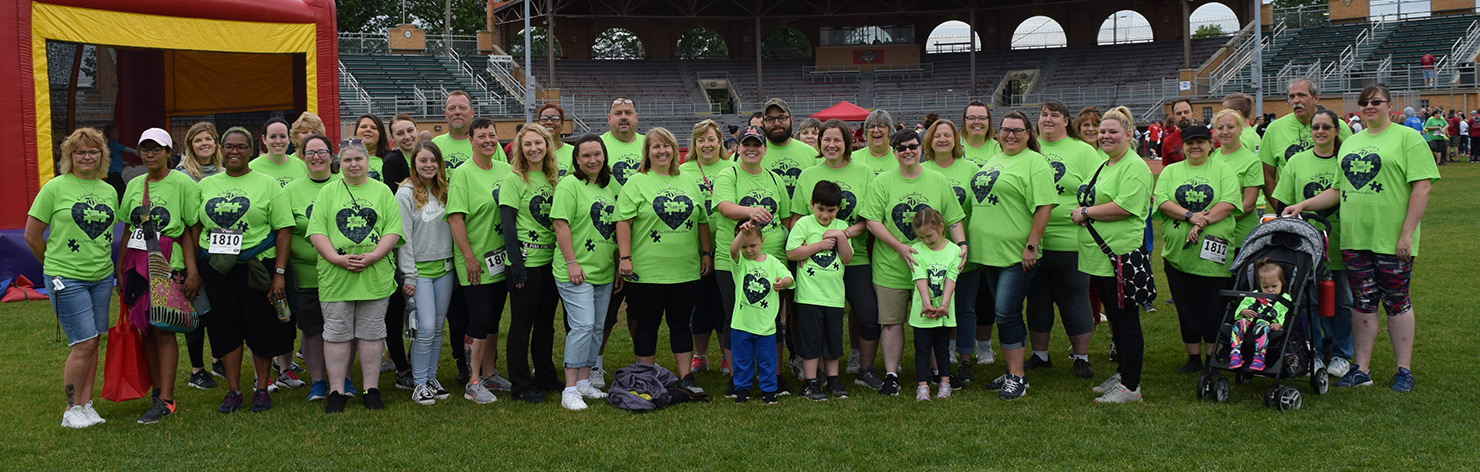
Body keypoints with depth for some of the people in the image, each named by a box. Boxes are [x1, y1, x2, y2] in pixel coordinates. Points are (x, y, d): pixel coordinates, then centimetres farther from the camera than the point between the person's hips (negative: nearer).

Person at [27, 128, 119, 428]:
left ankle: (86, 404, 18)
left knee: (92, 342, 8)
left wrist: (101, 262, 15)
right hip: (67, 279, -5)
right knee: (84, 343, -7)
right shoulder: (55, 188, -5)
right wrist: (55, 264, 8)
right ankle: (72, 410, 7)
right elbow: (32, 234, 0)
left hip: (102, 277, 5)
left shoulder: (109, 191, 10)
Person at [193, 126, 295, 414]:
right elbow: (195, 227, 14)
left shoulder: (267, 183, 0)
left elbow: (284, 229, -4)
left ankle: (262, 390, 17)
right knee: (226, 329, 7)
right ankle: (233, 392, 17)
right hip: (217, 269, 3)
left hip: (256, 268, -3)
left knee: (262, 329, 3)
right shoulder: (206, 185, 11)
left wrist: (279, 273, -11)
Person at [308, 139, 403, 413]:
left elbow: (393, 230, 1)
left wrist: (373, 256, -13)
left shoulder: (382, 192, 9)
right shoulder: (328, 193, 8)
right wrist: (337, 259, -14)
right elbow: (316, 231, 0)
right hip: (335, 277, 0)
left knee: (371, 333, 5)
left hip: (375, 276, 0)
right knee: (337, 333, 3)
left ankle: (371, 390, 14)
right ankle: (336, 391, 11)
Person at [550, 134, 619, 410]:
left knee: (597, 328, 10)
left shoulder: (608, 187, 14)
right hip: (576, 272, -8)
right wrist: (571, 262, -18)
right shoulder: (569, 185, -8)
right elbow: (561, 224, -14)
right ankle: (570, 390, -8)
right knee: (583, 326, -13)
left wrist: (618, 264, 17)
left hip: (604, 273, 8)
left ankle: (584, 382, 20)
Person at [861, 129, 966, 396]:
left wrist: (961, 244, -8)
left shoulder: (938, 181, 7)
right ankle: (891, 375, 11)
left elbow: (953, 219, 10)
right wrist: (900, 247, -16)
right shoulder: (882, 182, 0)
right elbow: (872, 221, -6)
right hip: (891, 267, -1)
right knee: (892, 322, 1)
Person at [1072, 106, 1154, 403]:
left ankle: (1131, 386, 2)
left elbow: (1125, 207, -22)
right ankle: (1122, 374, 28)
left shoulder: (1135, 167, -11)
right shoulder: (1103, 167, 19)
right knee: (1114, 318, 17)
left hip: (1122, 256, -9)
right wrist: (1083, 211, 7)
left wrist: (1085, 212, -12)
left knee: (1126, 319, -4)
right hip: (1099, 256, 10)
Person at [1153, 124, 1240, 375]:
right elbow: (1162, 202, -2)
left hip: (1213, 252, -2)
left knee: (1214, 308, 2)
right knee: (1186, 308, 7)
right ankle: (1193, 357, 18)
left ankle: (1212, 358, 13)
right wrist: (1190, 216, -17)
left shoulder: (1223, 170, 7)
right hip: (1178, 252, 2)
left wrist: (1203, 222, -18)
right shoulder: (1170, 172, 12)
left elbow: (1229, 202, -7)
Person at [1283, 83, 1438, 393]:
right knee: (1362, 302, 9)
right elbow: (1338, 191, 21)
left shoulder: (1407, 138, -3)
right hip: (1354, 237, 5)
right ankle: (1361, 369, 15)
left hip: (1391, 238, -5)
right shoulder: (1350, 143, 16)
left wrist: (1407, 234, -15)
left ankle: (1404, 370, 13)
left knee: (1396, 302, 2)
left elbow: (1422, 187, -10)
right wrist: (1303, 205, 8)